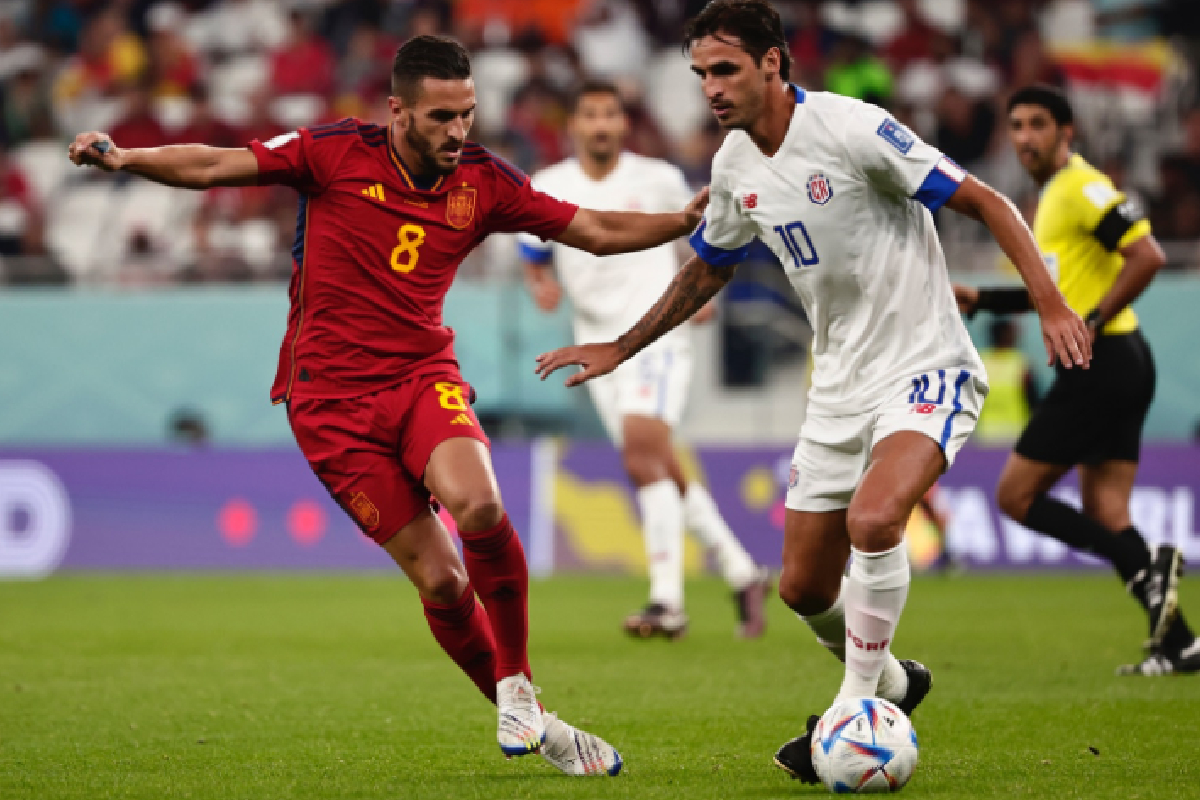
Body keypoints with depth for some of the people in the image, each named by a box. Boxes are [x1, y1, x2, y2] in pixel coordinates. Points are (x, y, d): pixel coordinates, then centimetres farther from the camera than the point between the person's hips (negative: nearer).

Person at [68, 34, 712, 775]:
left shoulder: (484, 182, 0)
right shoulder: (336, 155, -8)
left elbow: (598, 230, 6)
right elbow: (213, 166, -7)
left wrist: (685, 219, -8)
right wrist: (124, 158, -22)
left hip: (423, 374, 2)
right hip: (331, 394, -2)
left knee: (478, 506, -29)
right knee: (439, 579, -8)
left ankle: (517, 692, -10)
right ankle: (527, 720, 12)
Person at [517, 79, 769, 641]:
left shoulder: (658, 179, -2)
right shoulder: (547, 189, 3)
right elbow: (534, 263, 12)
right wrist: (541, 286, -11)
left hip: (657, 335, -4)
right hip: (598, 346, 4)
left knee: (641, 453, -23)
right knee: (664, 472, 8)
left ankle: (667, 602, -26)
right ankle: (742, 576, 24)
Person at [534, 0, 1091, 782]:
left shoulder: (851, 128, -19)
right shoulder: (734, 166, 3)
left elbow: (986, 203, -17)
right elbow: (707, 272, 23)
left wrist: (1051, 303, -26)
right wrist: (619, 349, 24)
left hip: (926, 370, -7)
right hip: (840, 387, 7)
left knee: (873, 518, -32)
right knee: (805, 587, 7)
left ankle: (855, 716, -17)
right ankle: (890, 684, 36)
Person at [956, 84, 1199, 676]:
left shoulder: (1081, 187, -10)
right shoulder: (1053, 197, 20)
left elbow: (1147, 256, -21)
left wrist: (1091, 324, -21)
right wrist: (981, 300, 23)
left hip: (1100, 363, -10)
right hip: (1113, 367, 10)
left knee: (1015, 497, -6)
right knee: (1103, 517, 6)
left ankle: (1148, 566, -12)